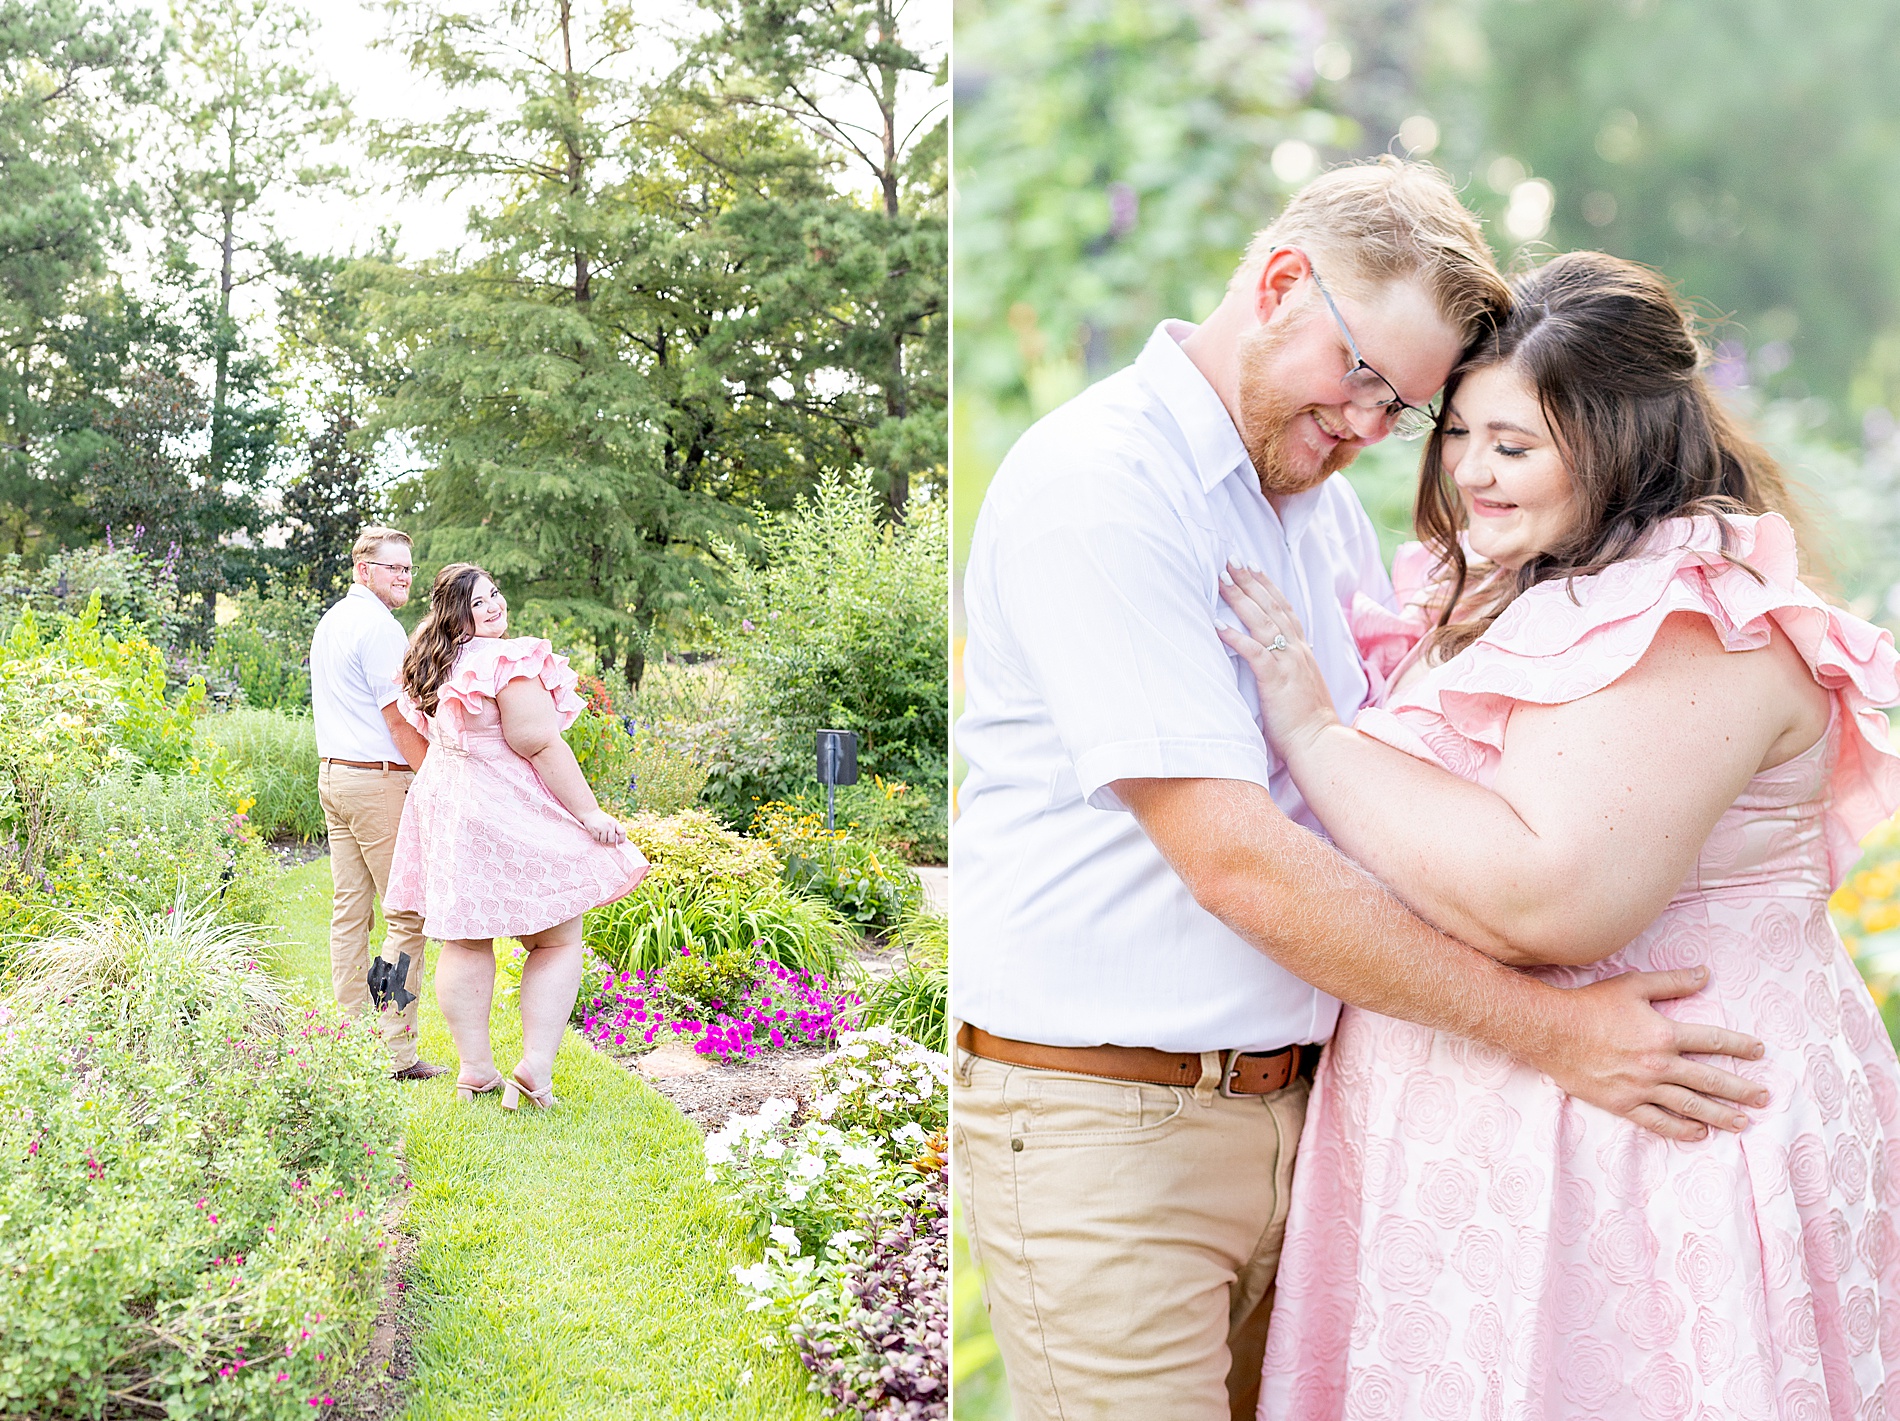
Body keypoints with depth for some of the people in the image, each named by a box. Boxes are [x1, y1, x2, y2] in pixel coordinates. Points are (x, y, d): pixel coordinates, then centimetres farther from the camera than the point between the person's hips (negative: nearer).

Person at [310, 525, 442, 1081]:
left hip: (332, 773, 10)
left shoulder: (329, 622, 18)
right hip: (379, 780, -10)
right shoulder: (378, 626, -13)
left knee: (349, 911, 10)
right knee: (407, 915, -6)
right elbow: (399, 718, -15)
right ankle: (398, 1051, -8)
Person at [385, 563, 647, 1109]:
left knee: (464, 942, 12)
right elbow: (540, 745, -20)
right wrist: (589, 813, -15)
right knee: (558, 941, 5)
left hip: (442, 804, 8)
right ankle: (535, 1069, -2)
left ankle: (474, 1070, 17)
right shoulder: (508, 661, -18)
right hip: (508, 817, -8)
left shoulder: (431, 667, 9)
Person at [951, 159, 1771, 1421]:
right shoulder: (1095, 485, -15)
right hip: (1108, 1119, -7)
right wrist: (1545, 1029, -19)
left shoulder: (1321, 497, 14)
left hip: (1290, 1100, 8)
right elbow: (1234, 859, -22)